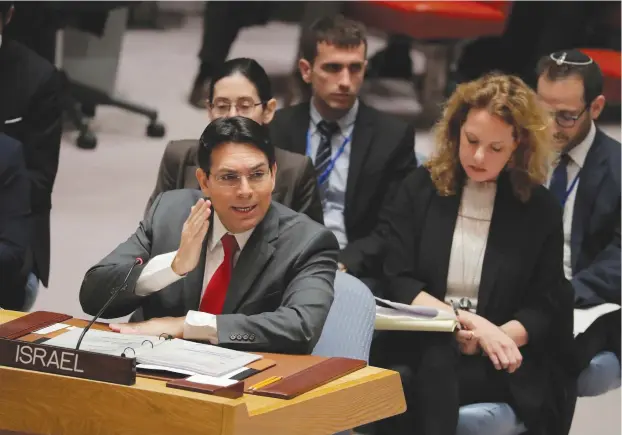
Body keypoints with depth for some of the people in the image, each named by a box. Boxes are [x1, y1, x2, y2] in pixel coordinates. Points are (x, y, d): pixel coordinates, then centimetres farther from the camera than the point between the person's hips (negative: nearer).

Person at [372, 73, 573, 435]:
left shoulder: (540, 208, 8)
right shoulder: (420, 188, 10)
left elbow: (546, 309, 6)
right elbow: (397, 282, 3)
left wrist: (490, 337, -15)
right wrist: (468, 322, -13)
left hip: (501, 364, -1)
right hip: (417, 345, 1)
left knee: (434, 368, -36)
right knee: (396, 382, -36)